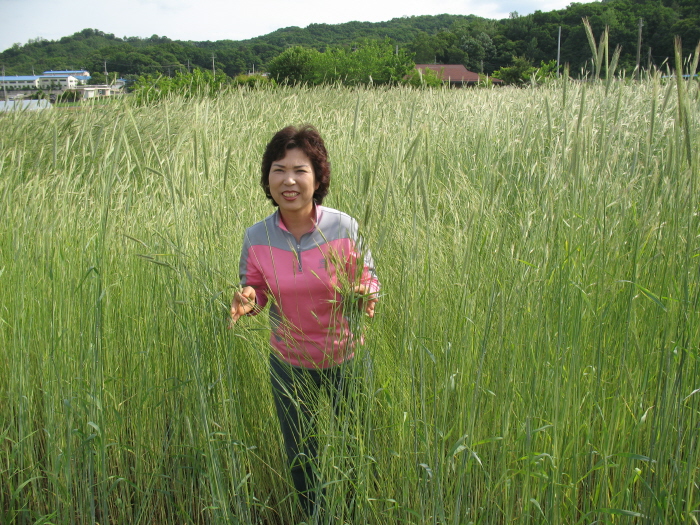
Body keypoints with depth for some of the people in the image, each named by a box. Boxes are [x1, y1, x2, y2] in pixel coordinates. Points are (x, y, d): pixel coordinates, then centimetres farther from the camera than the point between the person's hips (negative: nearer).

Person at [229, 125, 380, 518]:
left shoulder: (345, 228, -18)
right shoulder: (256, 237, -13)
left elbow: (369, 279, -6)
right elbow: (255, 289, 1)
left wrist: (365, 294, -29)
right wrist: (248, 299, -23)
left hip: (345, 356, -1)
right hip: (289, 363, 1)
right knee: (301, 456, 21)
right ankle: (312, 516, 49)